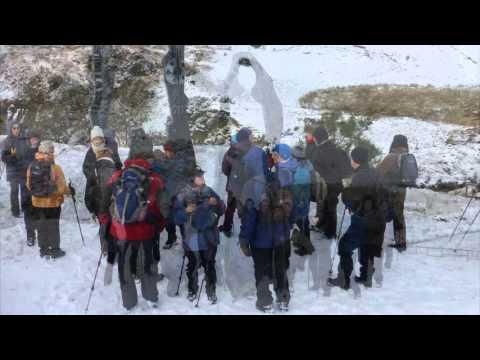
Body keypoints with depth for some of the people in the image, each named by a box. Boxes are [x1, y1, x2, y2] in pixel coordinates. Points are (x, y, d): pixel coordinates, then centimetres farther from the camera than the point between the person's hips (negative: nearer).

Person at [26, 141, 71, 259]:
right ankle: (55, 250, 18)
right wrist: (69, 191, 3)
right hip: (52, 203, -4)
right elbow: (61, 187, -17)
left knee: (41, 226, 17)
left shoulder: (31, 167, -7)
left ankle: (43, 249, 26)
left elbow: (29, 185, 3)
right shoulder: (55, 168, -21)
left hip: (37, 203, 4)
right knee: (53, 227, 10)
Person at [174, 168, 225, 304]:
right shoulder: (183, 194, -10)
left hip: (209, 237, 1)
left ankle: (211, 291, 29)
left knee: (209, 265, 10)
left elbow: (221, 210, 5)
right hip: (192, 237, -1)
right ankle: (192, 290, 36)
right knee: (192, 266, 14)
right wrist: (186, 211, -29)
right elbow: (177, 217, -11)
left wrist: (216, 203, -15)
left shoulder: (209, 191, -2)